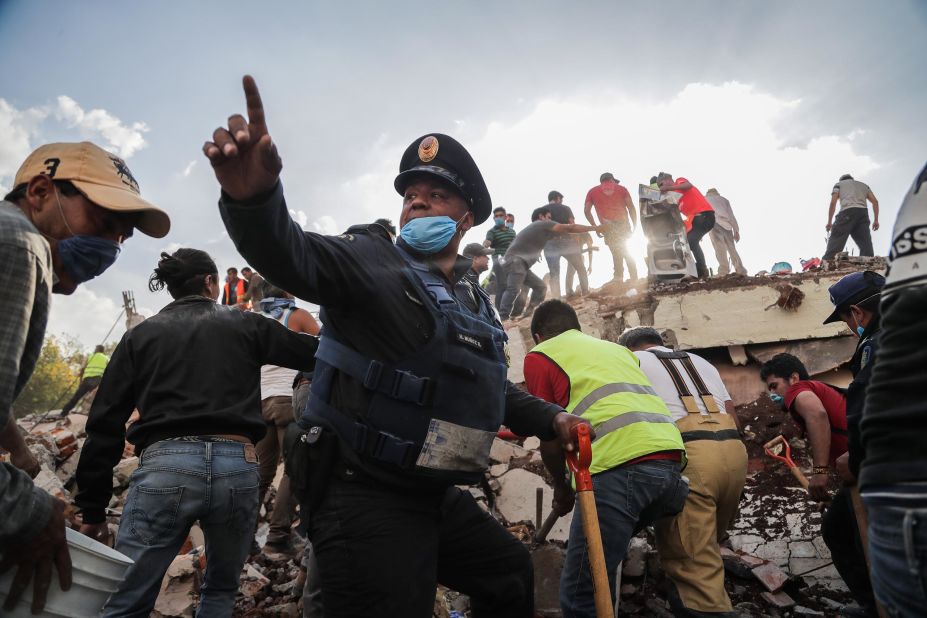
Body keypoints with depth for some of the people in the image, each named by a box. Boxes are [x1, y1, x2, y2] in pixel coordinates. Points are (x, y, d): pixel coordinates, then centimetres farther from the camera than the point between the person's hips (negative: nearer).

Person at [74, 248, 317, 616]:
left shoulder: (141, 335, 15)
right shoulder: (245, 325, 12)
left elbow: (105, 425, 10)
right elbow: (316, 353, 13)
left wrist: (93, 509, 14)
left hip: (165, 465, 0)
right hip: (237, 465, 1)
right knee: (222, 588, 22)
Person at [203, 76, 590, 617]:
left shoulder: (476, 303, 14)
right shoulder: (372, 259, -8)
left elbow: (492, 389, 26)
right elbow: (292, 255, -29)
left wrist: (551, 419, 14)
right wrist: (255, 197, -50)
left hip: (438, 496, 8)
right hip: (364, 497, -8)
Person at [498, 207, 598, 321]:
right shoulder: (543, 224, 3)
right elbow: (570, 228, 1)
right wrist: (593, 228, 6)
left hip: (521, 263, 10)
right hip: (515, 260, -10)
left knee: (540, 287, 12)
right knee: (514, 289, -27)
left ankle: (528, 312, 10)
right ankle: (502, 317, -35)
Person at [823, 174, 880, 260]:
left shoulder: (839, 184, 24)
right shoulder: (864, 185, 35)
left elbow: (833, 203, 8)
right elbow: (875, 201, 20)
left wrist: (829, 222, 8)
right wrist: (876, 220, 17)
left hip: (847, 212, -3)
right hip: (863, 212, 4)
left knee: (835, 243, -12)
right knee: (866, 245, -1)